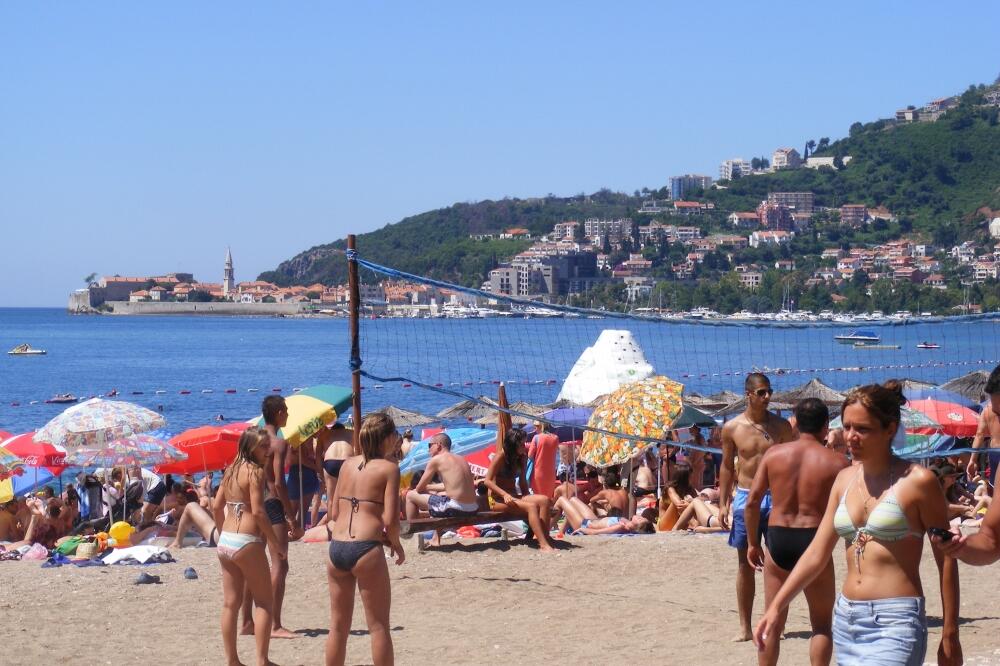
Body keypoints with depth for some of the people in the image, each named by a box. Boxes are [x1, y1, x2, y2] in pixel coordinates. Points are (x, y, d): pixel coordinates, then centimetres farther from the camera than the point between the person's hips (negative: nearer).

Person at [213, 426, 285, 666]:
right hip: (247, 543, -8)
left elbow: (217, 506, 15)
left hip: (225, 541, 8)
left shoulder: (231, 470, 12)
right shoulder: (255, 471, -12)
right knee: (264, 602, 3)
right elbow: (258, 511, -18)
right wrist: (277, 543, -11)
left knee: (230, 603, 11)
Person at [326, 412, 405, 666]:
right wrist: (396, 544, 7)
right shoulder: (388, 468, -4)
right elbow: (390, 519, -12)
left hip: (337, 548, 6)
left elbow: (334, 512, 13)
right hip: (366, 550, -6)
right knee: (378, 626, 4)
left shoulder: (348, 464, 12)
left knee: (338, 626, 14)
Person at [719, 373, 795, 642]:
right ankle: (745, 627, 10)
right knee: (745, 564, 5)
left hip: (775, 498, 0)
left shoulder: (781, 426, 0)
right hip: (745, 498, 0)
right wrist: (723, 503, 2)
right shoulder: (732, 428, 0)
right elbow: (727, 466, 8)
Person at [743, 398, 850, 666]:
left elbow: (752, 502, 1)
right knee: (822, 624, 12)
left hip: (778, 539, 2)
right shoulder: (836, 461, -5)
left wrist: (753, 543, 10)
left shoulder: (774, 453, 1)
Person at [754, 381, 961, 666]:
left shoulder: (917, 481, -7)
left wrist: (950, 635, -5)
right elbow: (817, 553, 14)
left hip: (895, 624, -7)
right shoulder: (845, 479, 11)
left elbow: (946, 560, -4)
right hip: (847, 620, 7)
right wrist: (776, 606, 8)